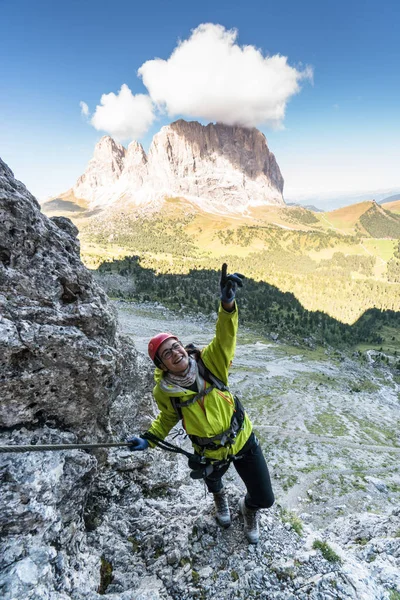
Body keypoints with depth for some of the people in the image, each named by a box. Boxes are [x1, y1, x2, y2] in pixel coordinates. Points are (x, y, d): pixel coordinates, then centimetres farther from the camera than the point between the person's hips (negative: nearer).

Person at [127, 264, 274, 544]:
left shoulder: (208, 363, -22)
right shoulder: (164, 392, -19)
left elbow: (225, 338, -38)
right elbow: (167, 418, 2)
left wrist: (227, 304, -55)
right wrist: (148, 439, -12)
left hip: (243, 439, 0)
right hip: (210, 454, 1)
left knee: (265, 498, 9)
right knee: (213, 481, 30)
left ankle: (249, 508, 49)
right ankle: (220, 498, 72)